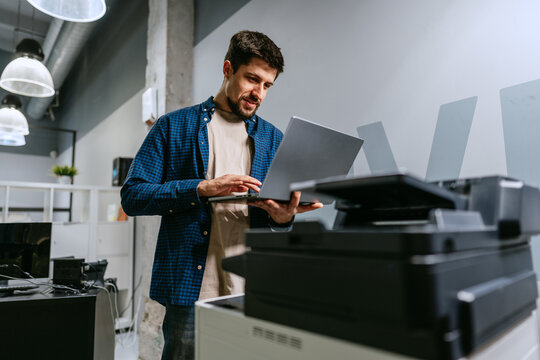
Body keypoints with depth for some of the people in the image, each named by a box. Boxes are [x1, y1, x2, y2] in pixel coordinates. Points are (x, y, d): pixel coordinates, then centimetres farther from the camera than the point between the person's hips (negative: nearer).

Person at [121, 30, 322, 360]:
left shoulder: (274, 138, 11)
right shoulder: (174, 126, 3)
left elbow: (279, 210, 13)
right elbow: (133, 196, -3)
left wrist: (282, 216, -12)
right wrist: (203, 188, -17)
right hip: (191, 286, -2)